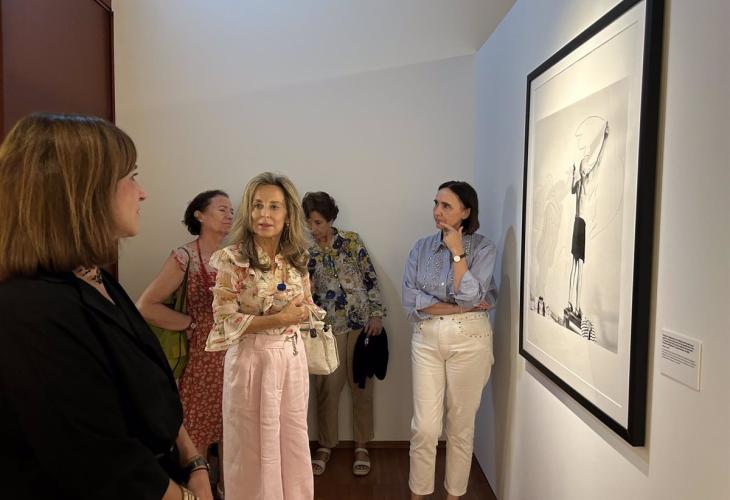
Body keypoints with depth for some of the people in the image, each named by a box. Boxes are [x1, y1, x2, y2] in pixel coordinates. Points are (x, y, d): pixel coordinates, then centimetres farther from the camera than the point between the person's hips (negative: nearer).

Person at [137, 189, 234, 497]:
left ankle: (226, 486, 37)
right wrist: (191, 324, -13)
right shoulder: (185, 257, -12)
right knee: (198, 430, 8)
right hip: (201, 353, -5)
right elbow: (146, 306, -18)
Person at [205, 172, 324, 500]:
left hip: (292, 357, 5)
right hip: (251, 358, -5)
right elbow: (225, 321, -15)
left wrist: (302, 311, -9)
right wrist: (278, 318, -21)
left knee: (293, 443, 17)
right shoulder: (232, 258, -14)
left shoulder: (297, 258, 2)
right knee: (255, 446, 10)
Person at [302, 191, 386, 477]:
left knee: (361, 386, 8)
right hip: (327, 327, 1)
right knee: (327, 388, 7)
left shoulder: (352, 241, -2)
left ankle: (361, 446, 23)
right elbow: (307, 294, 10)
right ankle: (325, 445, 26)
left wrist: (377, 314, -5)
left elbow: (370, 278, -1)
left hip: (360, 323, -1)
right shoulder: (306, 252, 3)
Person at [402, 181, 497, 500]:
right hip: (427, 339, 2)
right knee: (424, 427, 3)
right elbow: (410, 300, -7)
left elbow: (470, 297, -16)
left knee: (460, 426, 10)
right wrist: (461, 308, -13)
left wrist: (457, 251, -14)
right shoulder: (422, 247, 3)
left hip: (469, 340, -1)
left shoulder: (483, 248, -4)